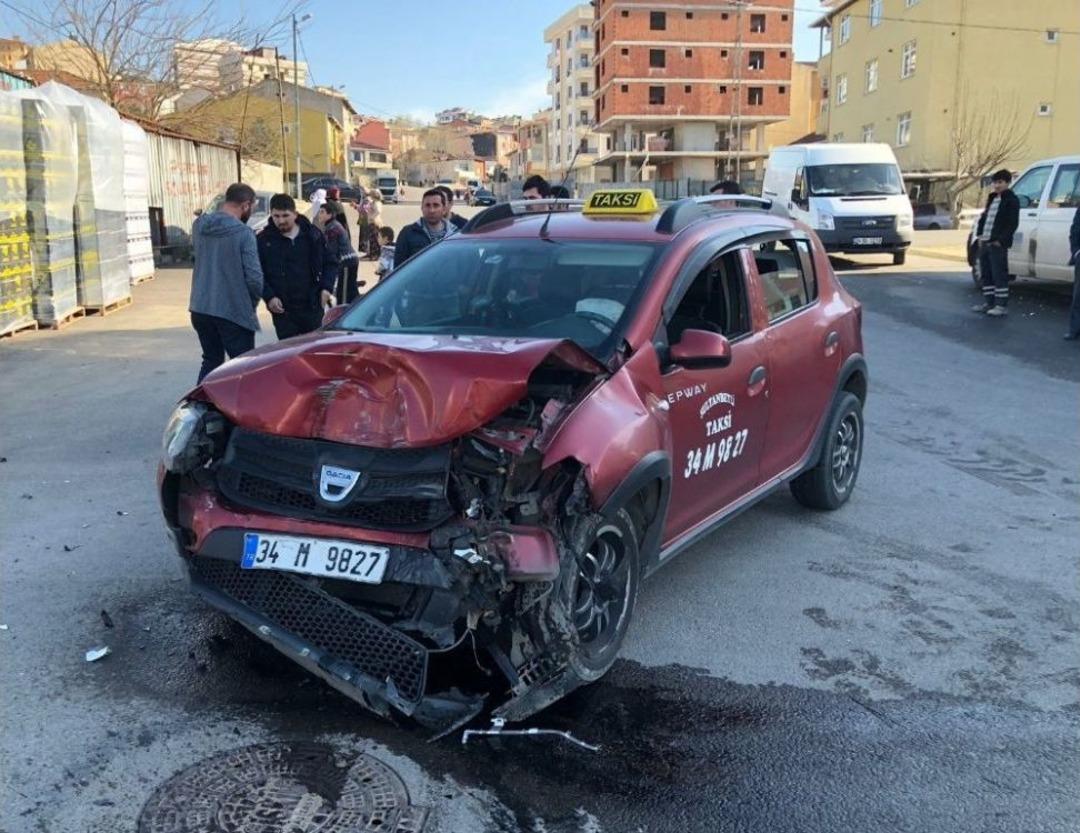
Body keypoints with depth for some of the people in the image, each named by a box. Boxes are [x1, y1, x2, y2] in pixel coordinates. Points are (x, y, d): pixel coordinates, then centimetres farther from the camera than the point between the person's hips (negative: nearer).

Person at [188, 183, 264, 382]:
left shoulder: (199, 226, 3)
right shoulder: (244, 233, -16)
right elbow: (254, 276, -17)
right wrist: (253, 301, 1)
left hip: (200, 309, 6)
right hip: (233, 311, -6)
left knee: (211, 361, 18)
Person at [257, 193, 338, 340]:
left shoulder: (312, 234, 4)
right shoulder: (264, 240, -2)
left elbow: (330, 263, 10)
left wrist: (327, 288, -5)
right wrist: (269, 296, -13)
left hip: (312, 306, 2)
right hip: (283, 310, -2)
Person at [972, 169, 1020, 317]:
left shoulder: (1011, 200, -5)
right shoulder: (992, 199, 19)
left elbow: (1013, 224, -11)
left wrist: (1000, 240, -16)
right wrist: (979, 234, 10)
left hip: (998, 244, -8)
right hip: (984, 242, 8)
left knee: (999, 275, -6)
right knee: (985, 274, 12)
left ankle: (1002, 305, -4)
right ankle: (988, 302, 20)